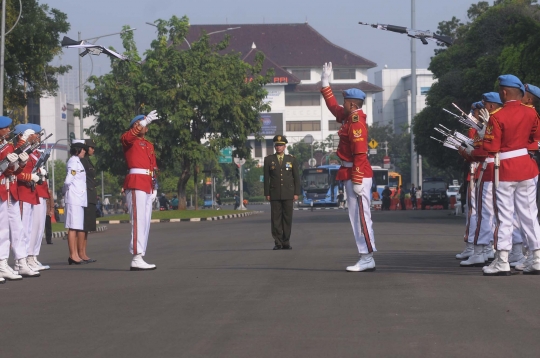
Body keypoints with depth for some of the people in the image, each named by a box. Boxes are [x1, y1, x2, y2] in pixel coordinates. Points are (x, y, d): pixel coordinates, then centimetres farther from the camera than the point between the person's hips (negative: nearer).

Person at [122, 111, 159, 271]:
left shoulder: (149, 145, 22)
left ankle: (139, 258, 7)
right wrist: (145, 120, -32)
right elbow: (127, 136, -23)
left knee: (145, 222, 6)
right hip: (136, 184, -8)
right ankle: (136, 259, -19)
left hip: (147, 186, 8)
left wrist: (154, 186, 16)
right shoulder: (129, 141, 1)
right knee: (138, 221, -15)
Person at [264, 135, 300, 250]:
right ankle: (278, 242, 0)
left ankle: (286, 242, 6)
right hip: (275, 195, 0)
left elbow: (296, 177, 7)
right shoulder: (268, 160, 7)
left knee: (288, 218, 0)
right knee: (276, 219, -3)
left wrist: (296, 193, 0)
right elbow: (266, 178, 6)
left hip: (288, 194, 0)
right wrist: (267, 193, -1)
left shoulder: (291, 159, 8)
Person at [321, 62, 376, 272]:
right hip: (352, 175, 10)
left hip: (358, 176, -10)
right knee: (356, 217, 10)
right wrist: (325, 83, 30)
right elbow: (333, 107, 30)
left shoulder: (356, 123, -16)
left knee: (361, 217, -9)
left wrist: (358, 181, -22)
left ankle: (367, 259, -8)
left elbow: (360, 154, -21)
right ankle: (365, 259, 12)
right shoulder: (348, 117, 12)